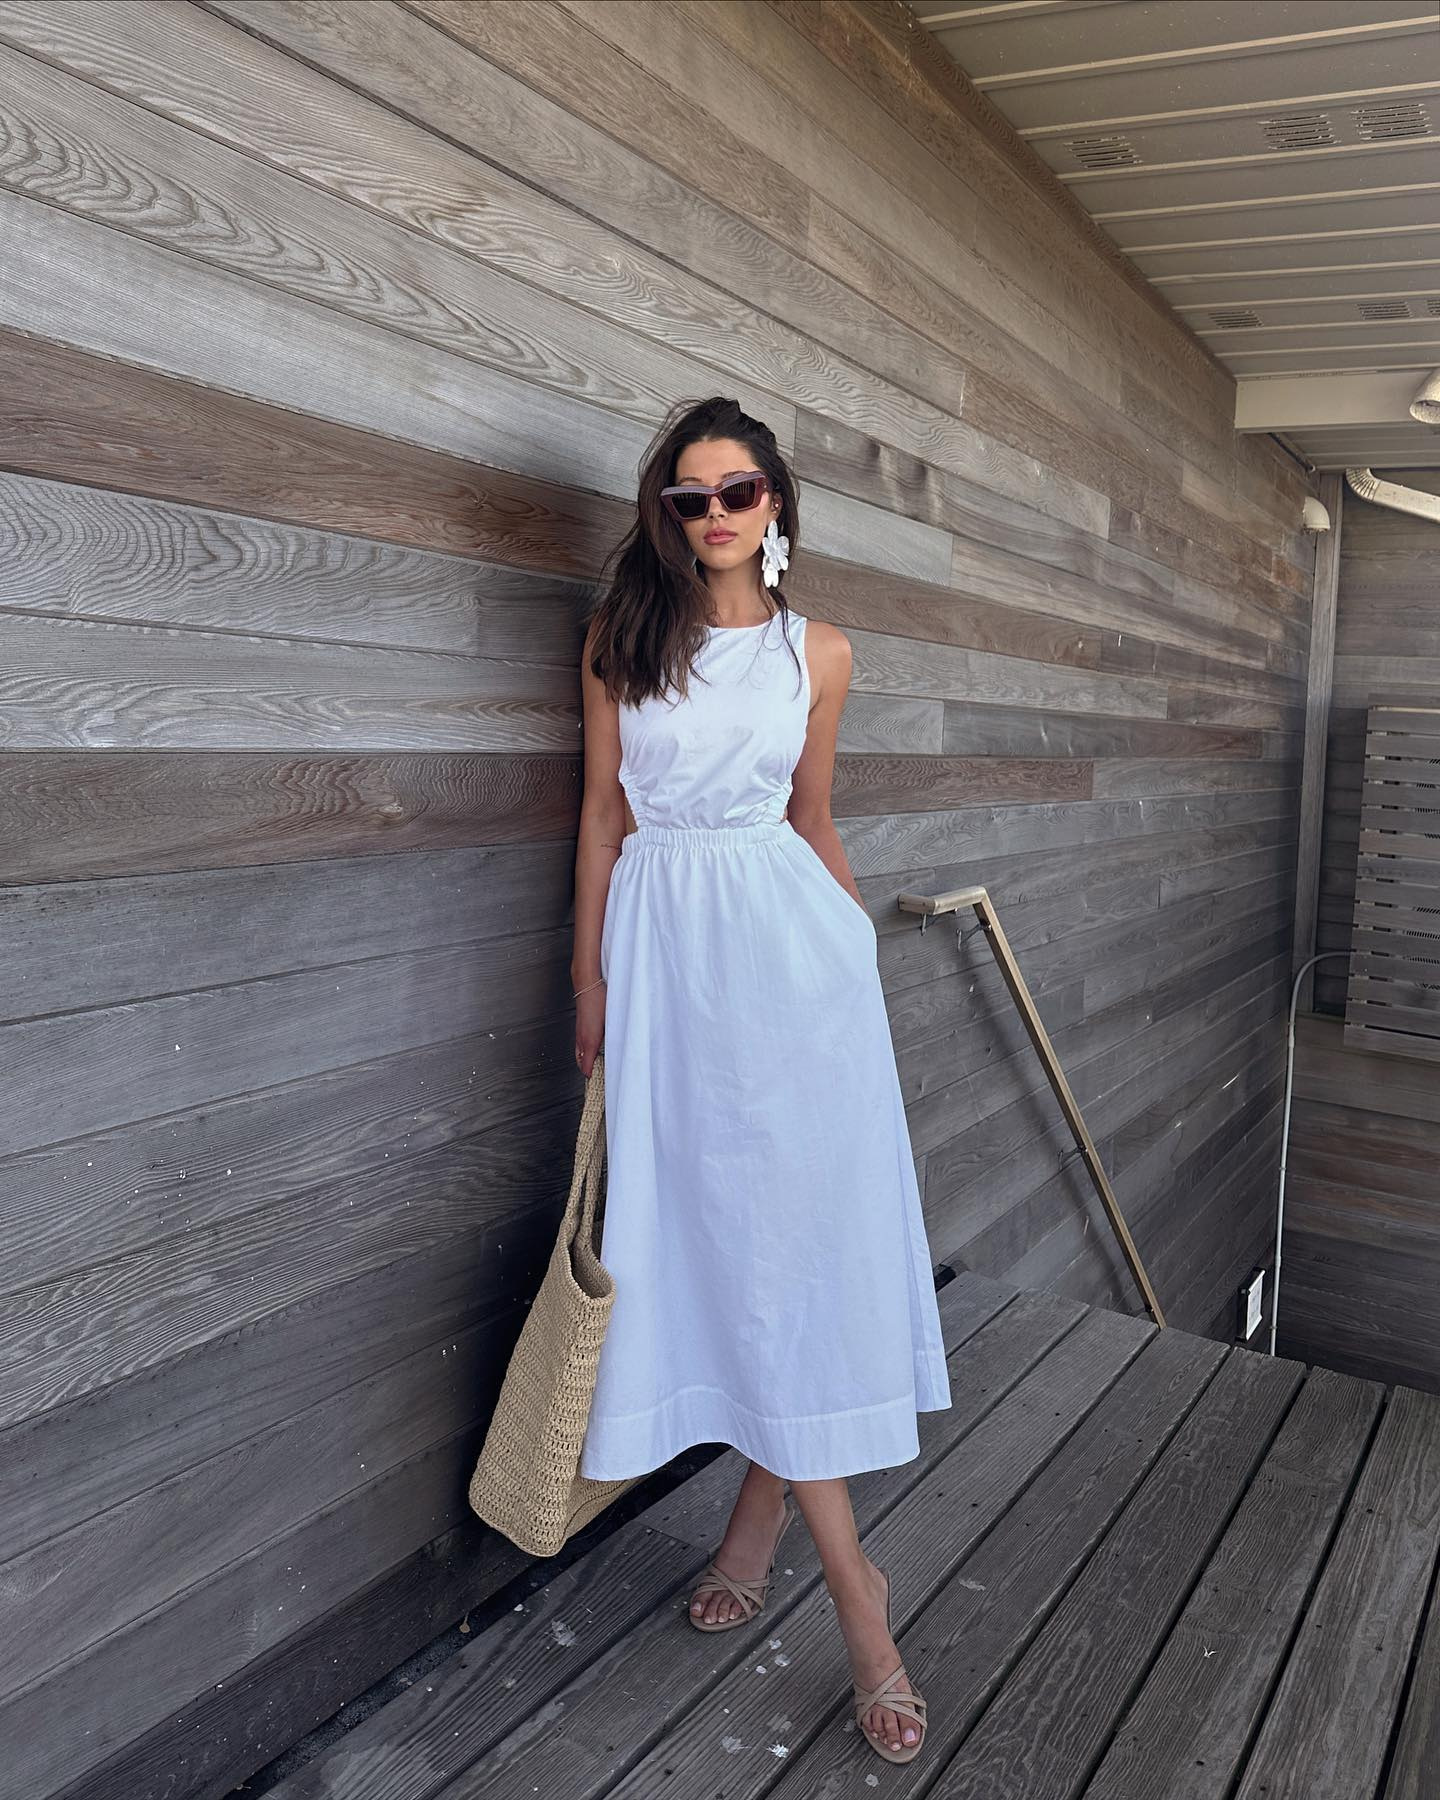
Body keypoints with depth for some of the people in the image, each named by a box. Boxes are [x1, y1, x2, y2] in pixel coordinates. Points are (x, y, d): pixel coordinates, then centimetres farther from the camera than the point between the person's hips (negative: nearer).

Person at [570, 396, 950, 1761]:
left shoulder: (818, 653, 7)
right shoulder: (622, 638, 5)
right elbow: (602, 811, 6)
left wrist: (862, 944, 17)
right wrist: (589, 977, 4)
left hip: (784, 935, 1)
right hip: (662, 938, 0)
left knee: (791, 1214, 0)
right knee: (709, 1218, 1)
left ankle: (765, 1501, 21)